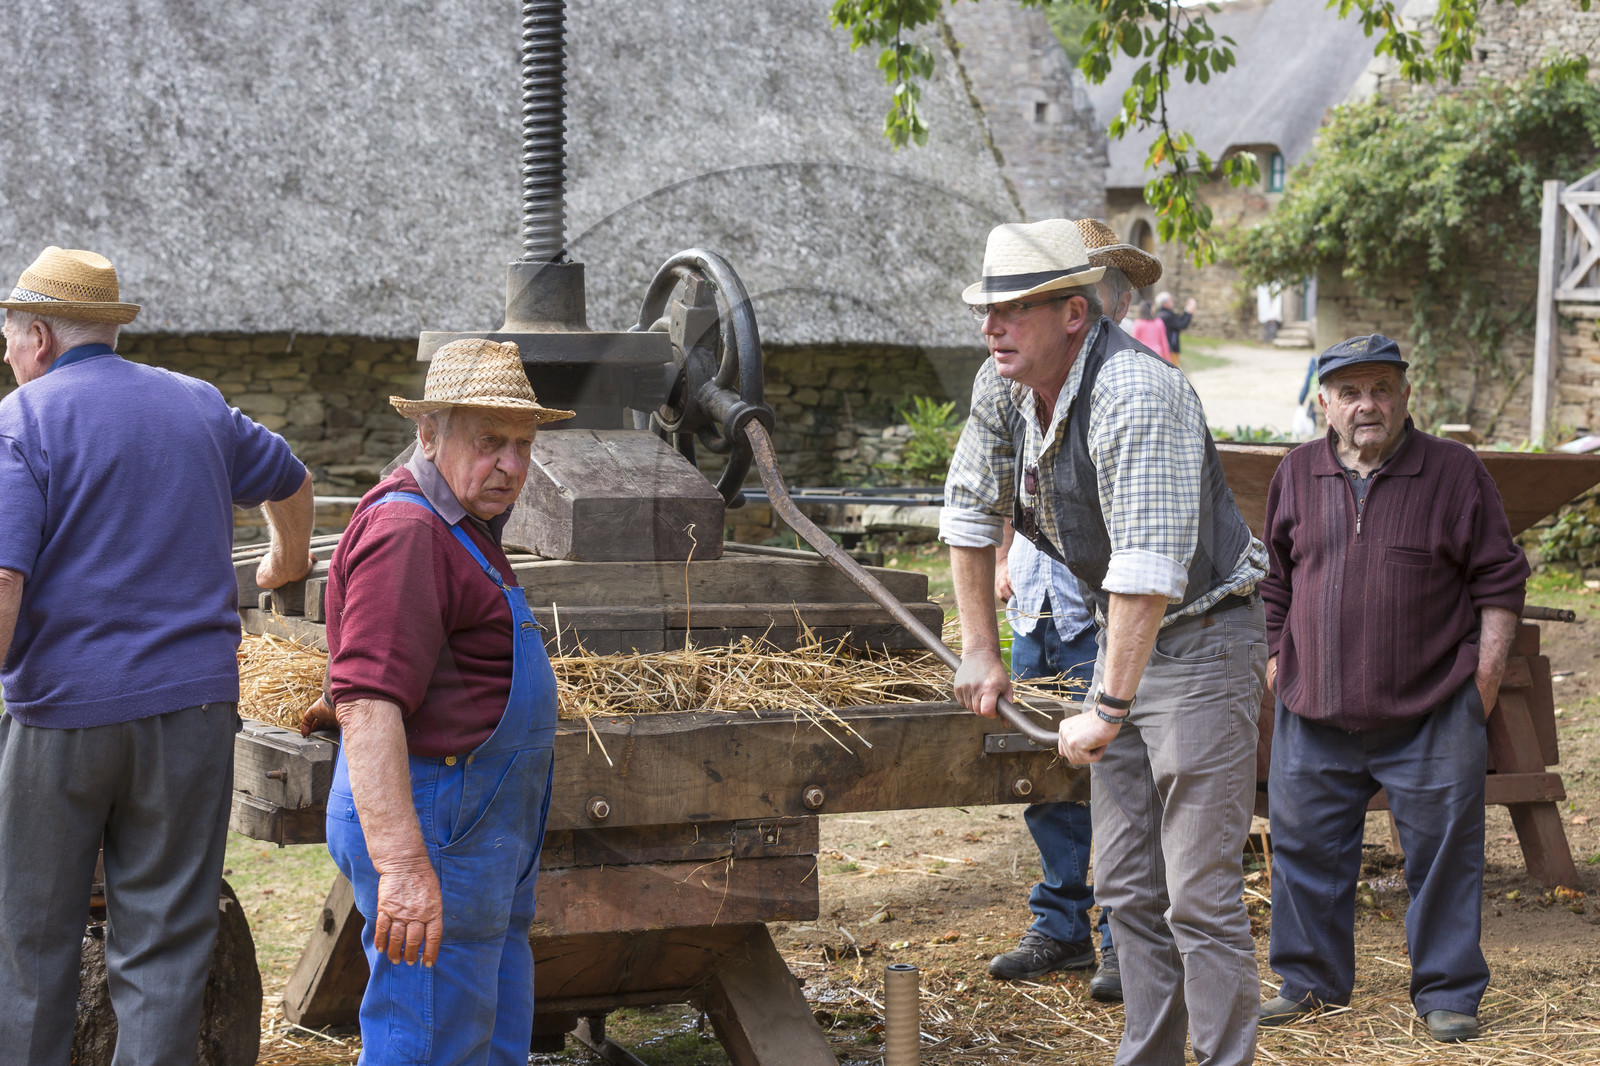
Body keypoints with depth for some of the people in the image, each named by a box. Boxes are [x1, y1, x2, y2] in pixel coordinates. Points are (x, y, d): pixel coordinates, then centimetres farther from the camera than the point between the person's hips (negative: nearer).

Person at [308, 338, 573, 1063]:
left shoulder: (462, 527, 17)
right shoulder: (406, 531, -18)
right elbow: (368, 704, -29)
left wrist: (346, 700, 51)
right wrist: (402, 863, -36)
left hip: (483, 836, 11)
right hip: (431, 827, -11)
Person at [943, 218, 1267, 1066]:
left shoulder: (1136, 394, -28)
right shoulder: (1004, 385, -1)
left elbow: (1149, 567, -32)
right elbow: (971, 509, 13)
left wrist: (1109, 709, -30)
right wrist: (980, 651, 13)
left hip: (1201, 641, -9)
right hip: (1122, 637, 9)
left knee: (1200, 893, -9)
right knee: (1128, 889, 13)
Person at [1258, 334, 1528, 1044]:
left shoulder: (1454, 472, -2)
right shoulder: (1297, 475, 7)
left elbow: (1499, 580, 1)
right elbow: (1273, 582, 16)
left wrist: (1486, 676, -4)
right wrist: (1275, 662, 12)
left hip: (1431, 716, -3)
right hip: (1315, 712, 3)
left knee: (1442, 851, 2)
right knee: (1307, 849, 9)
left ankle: (1447, 993, 15)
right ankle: (1309, 980, 25)